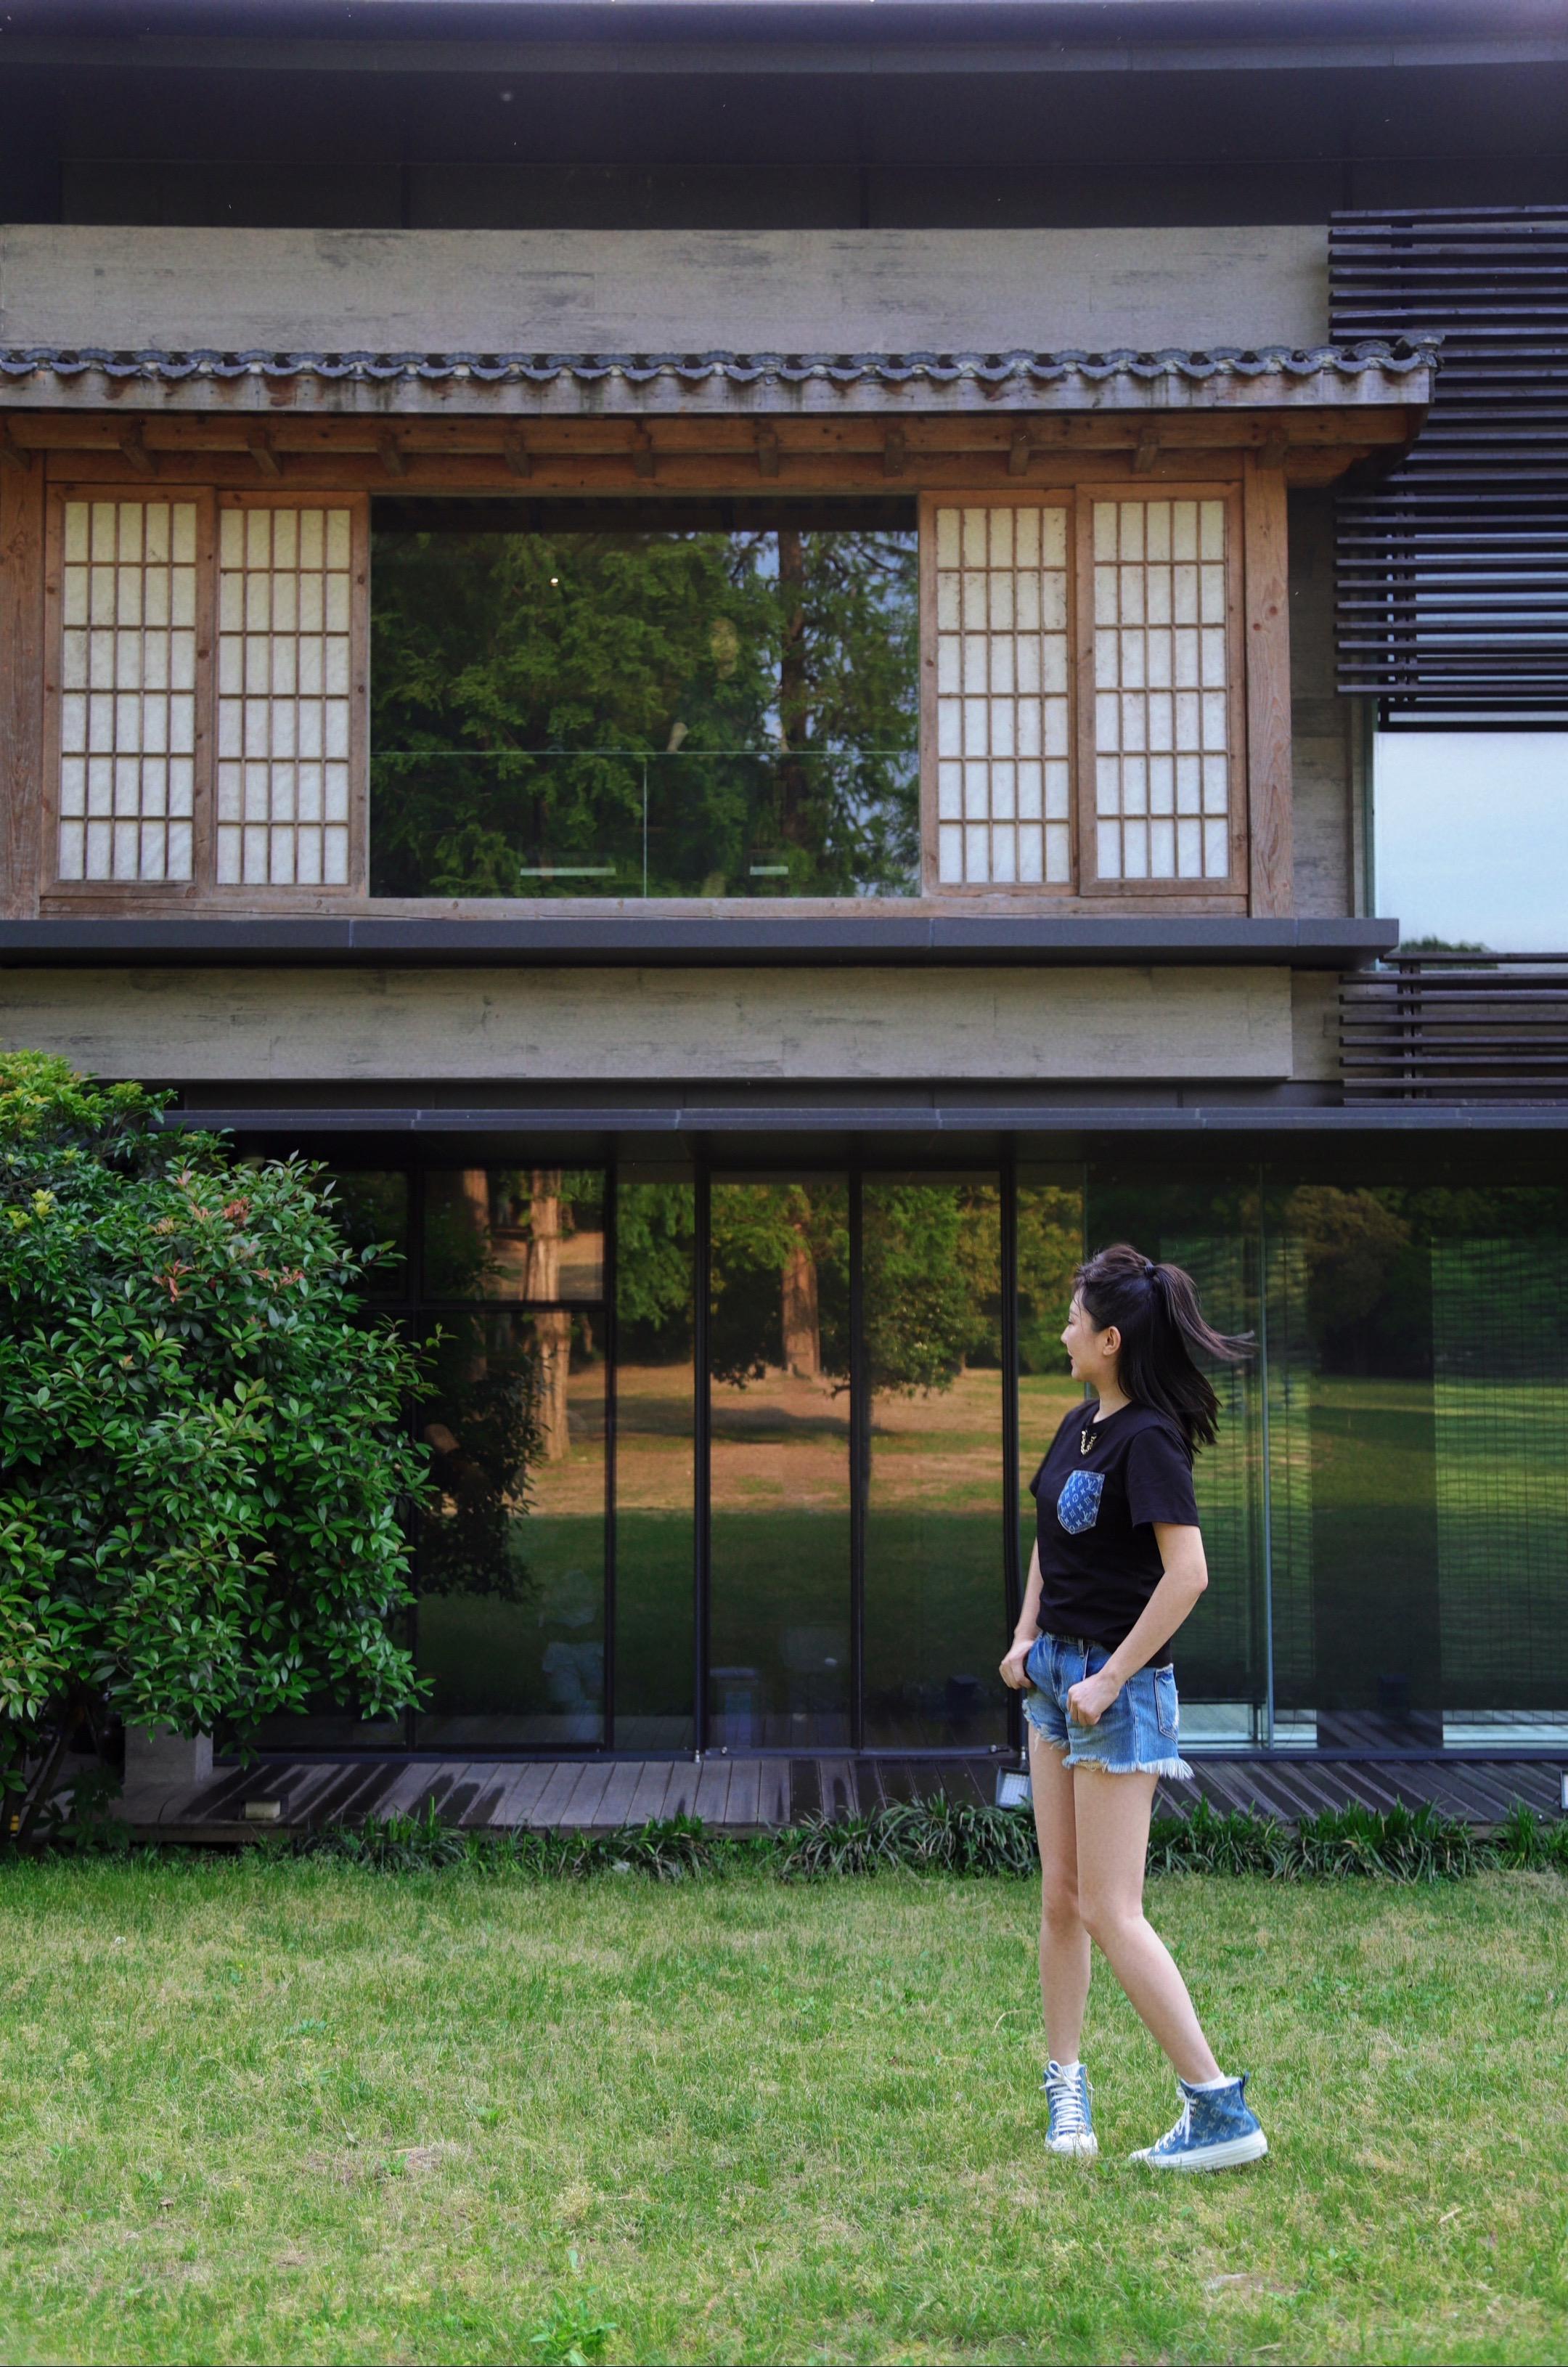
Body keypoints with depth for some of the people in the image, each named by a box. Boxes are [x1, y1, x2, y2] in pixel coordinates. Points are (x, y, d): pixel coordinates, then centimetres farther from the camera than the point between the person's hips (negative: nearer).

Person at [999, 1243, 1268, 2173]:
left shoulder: (1148, 1440, -18)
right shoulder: (1079, 1427, 9)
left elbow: (1187, 1572, -25)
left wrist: (1111, 1678, -22)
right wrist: (1028, 1636, 12)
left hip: (1118, 1686, -9)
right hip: (1055, 1677, 9)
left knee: (1111, 1911, -6)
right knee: (1061, 1897, 13)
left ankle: (1222, 2110, 0)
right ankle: (1066, 2083, 27)